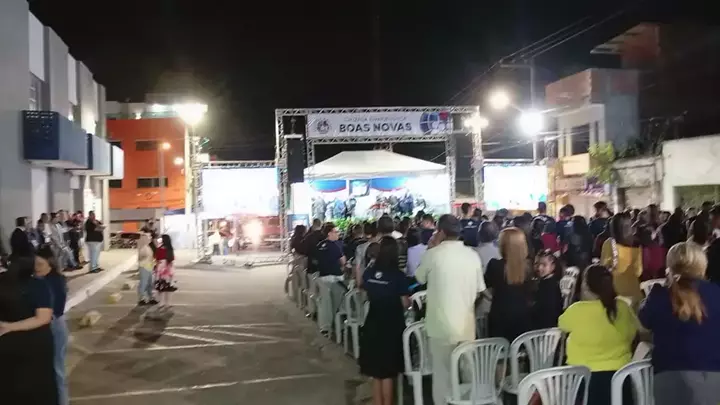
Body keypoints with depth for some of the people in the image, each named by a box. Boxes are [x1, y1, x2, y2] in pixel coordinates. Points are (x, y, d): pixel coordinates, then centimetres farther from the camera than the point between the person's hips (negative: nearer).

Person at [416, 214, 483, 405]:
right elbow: (479, 289, 5)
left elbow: (420, 278, 7)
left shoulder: (433, 254, -11)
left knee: (443, 373, 9)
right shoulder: (472, 255, -1)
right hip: (466, 324, 3)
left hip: (442, 325, -3)